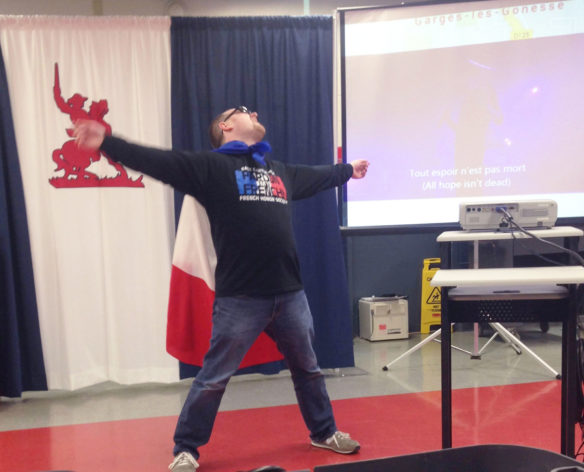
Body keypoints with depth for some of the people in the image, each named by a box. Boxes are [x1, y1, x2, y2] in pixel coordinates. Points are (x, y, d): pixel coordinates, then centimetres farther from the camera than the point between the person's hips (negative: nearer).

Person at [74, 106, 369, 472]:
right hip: (240, 298, -6)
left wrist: (348, 170, 51)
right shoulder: (212, 165, -3)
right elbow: (158, 161, -13)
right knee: (213, 378, 2)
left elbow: (319, 176, 36)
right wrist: (107, 143, -23)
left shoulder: (281, 171, 17)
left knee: (308, 368, 20)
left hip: (290, 293, 6)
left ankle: (324, 433, 40)